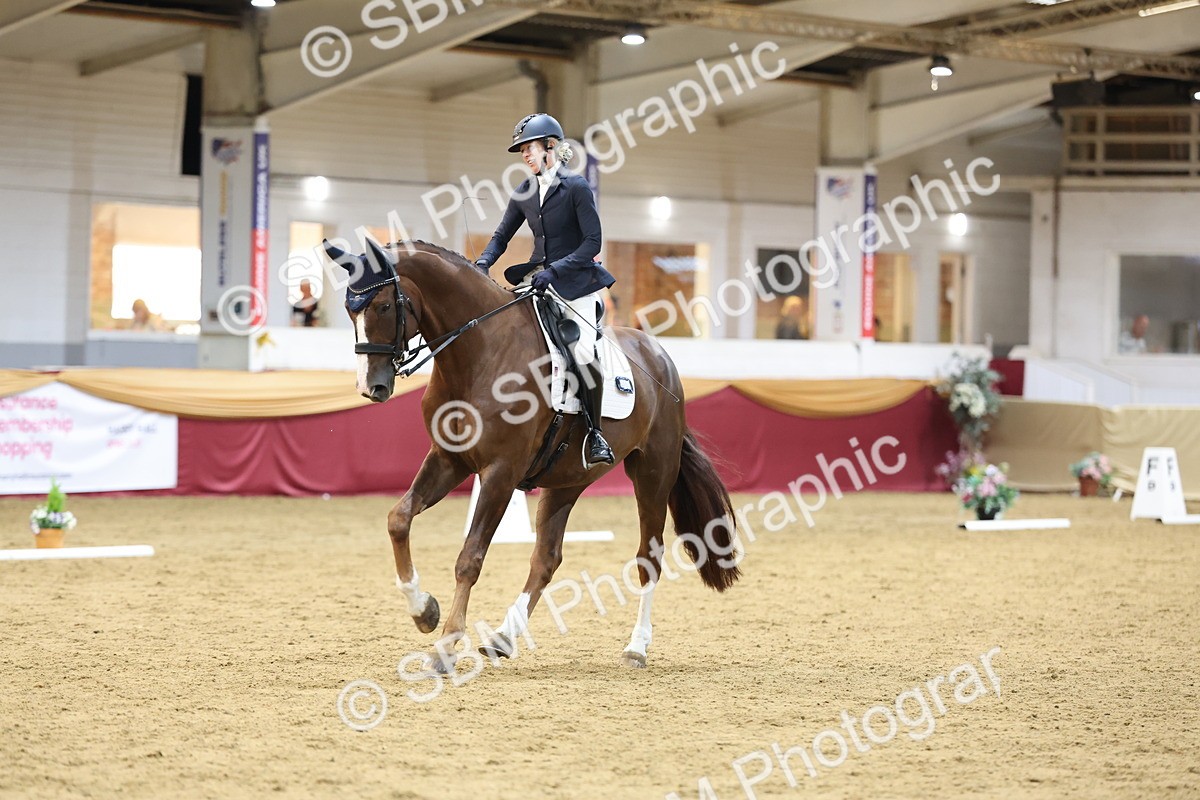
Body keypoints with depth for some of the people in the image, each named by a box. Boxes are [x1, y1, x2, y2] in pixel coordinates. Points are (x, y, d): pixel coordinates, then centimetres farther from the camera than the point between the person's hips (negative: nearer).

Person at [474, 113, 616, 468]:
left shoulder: (576, 187, -9)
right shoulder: (524, 192, 8)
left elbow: (593, 242, -13)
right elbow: (502, 236, 14)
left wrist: (554, 270, -22)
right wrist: (481, 265, -5)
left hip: (576, 282, -7)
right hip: (537, 278, 7)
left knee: (583, 353, -21)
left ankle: (594, 432, -6)